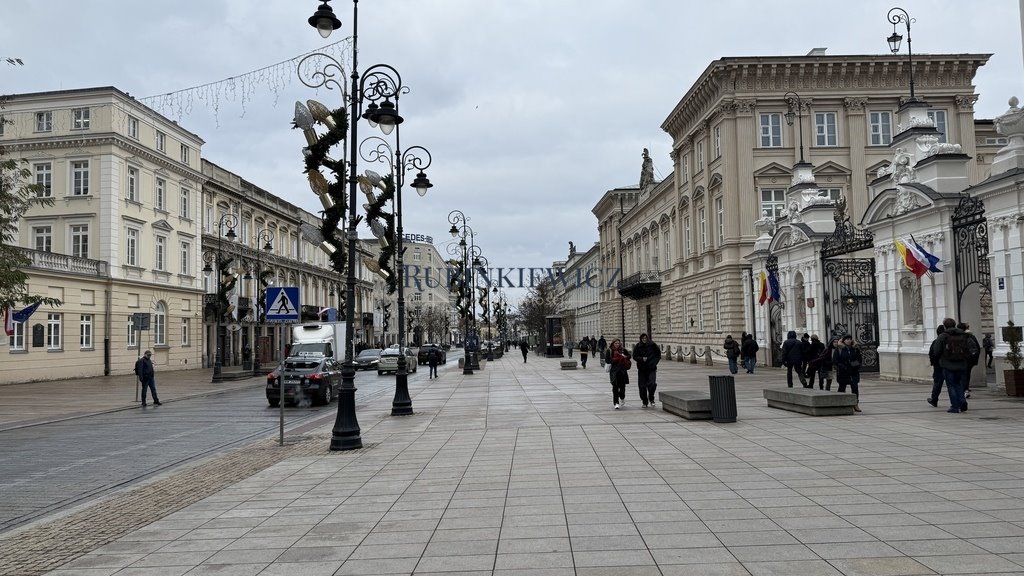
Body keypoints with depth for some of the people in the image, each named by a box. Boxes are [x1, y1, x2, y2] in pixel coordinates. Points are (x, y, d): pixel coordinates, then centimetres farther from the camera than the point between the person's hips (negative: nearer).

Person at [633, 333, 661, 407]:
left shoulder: (652, 345, -2)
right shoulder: (637, 346, -2)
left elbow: (658, 353, 12)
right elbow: (634, 356, 0)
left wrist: (655, 361, 3)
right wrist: (641, 358, -16)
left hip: (652, 368, -1)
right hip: (642, 369, 1)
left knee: (652, 384, -14)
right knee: (642, 386, 1)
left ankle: (651, 399, 12)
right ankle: (644, 402, 17)